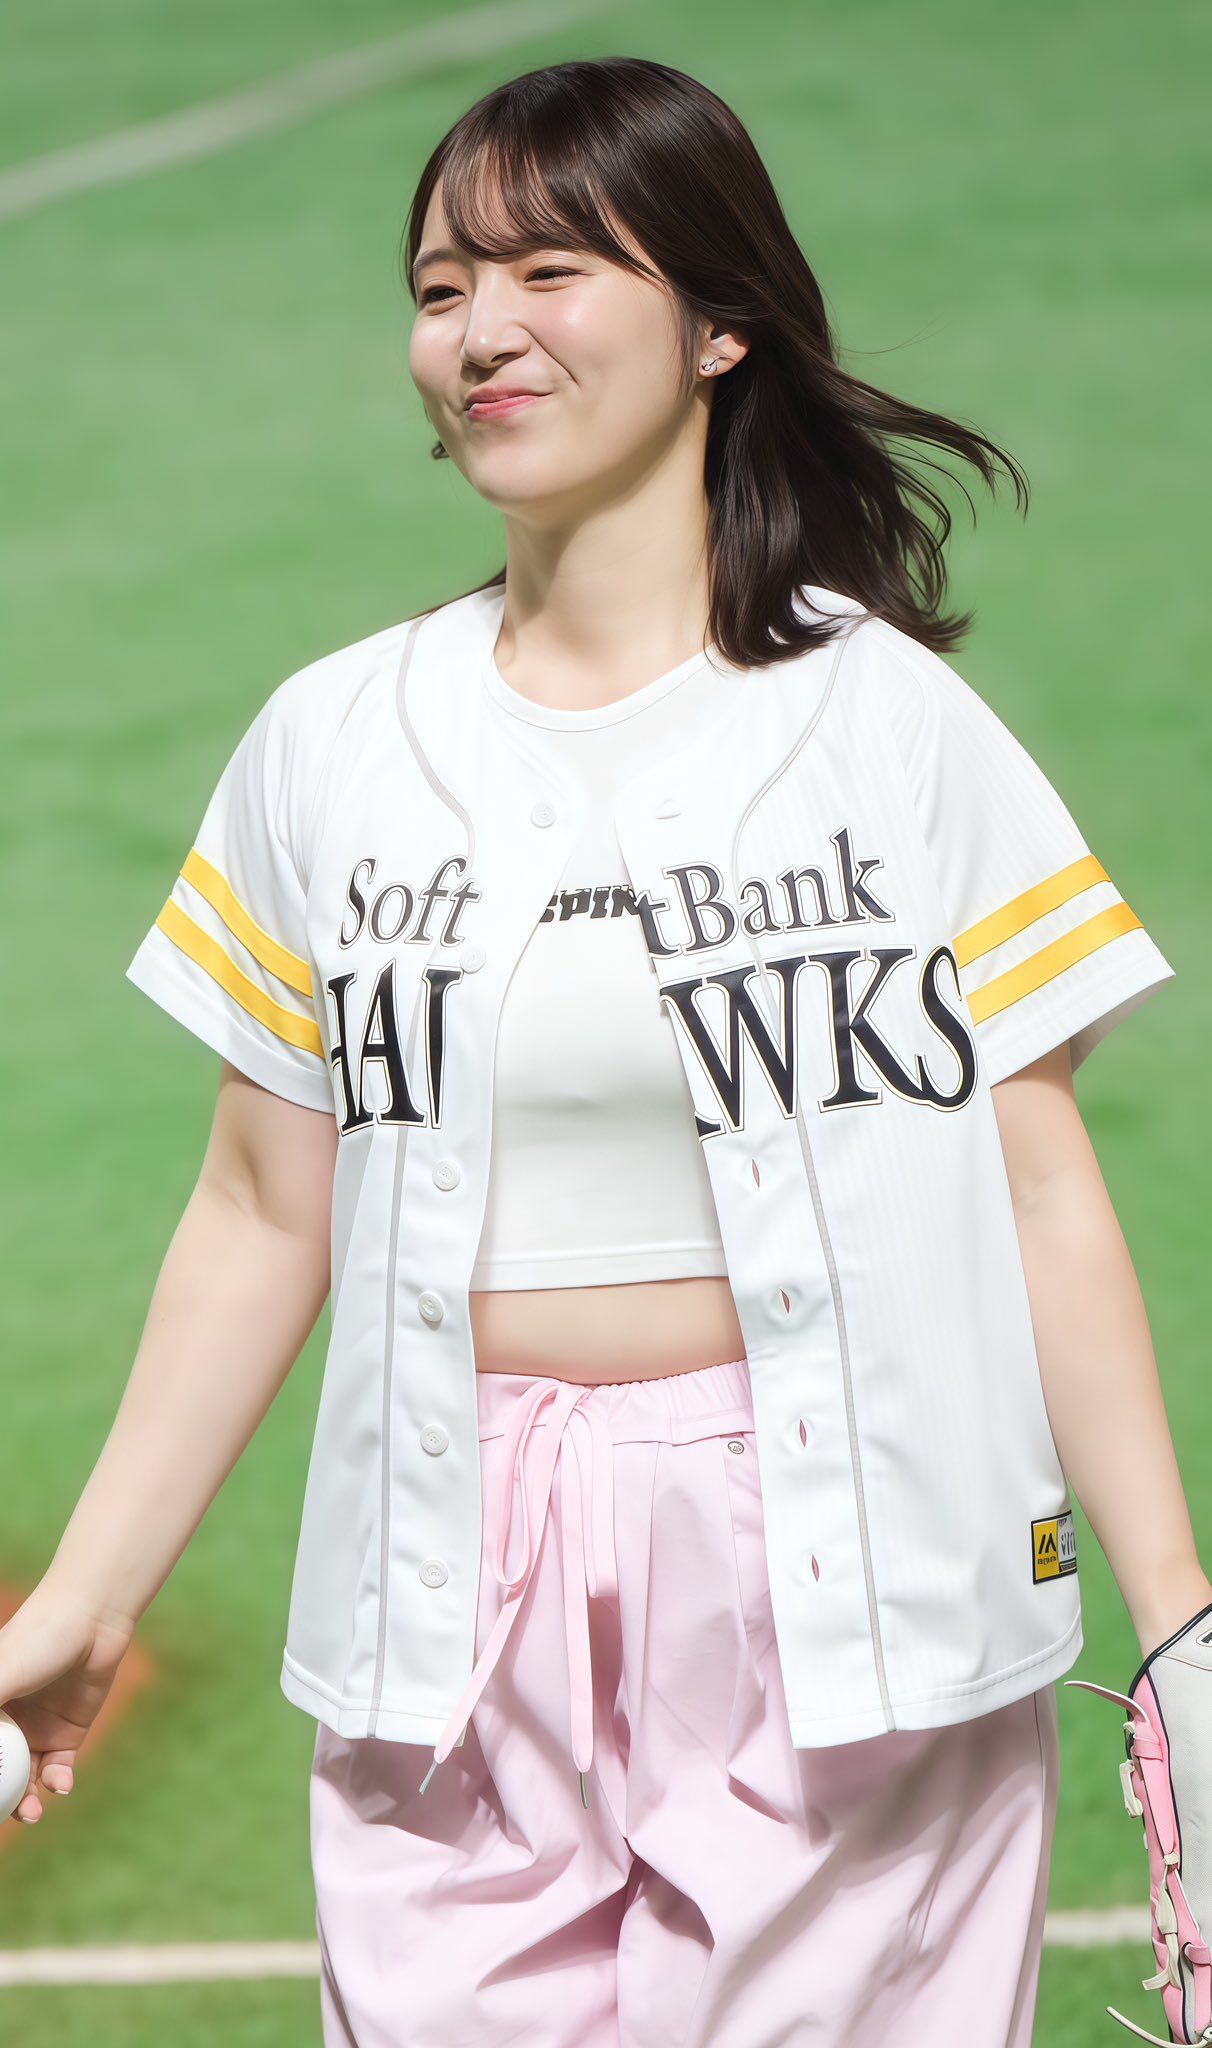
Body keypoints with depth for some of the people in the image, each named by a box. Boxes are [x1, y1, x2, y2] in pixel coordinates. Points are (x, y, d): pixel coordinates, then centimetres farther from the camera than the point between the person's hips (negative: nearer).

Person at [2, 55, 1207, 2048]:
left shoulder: (894, 725, -1)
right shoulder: (328, 745, 6)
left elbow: (1039, 1189, 0)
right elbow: (263, 1217, 11)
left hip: (845, 1597, -2)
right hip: (454, 1645, 2)